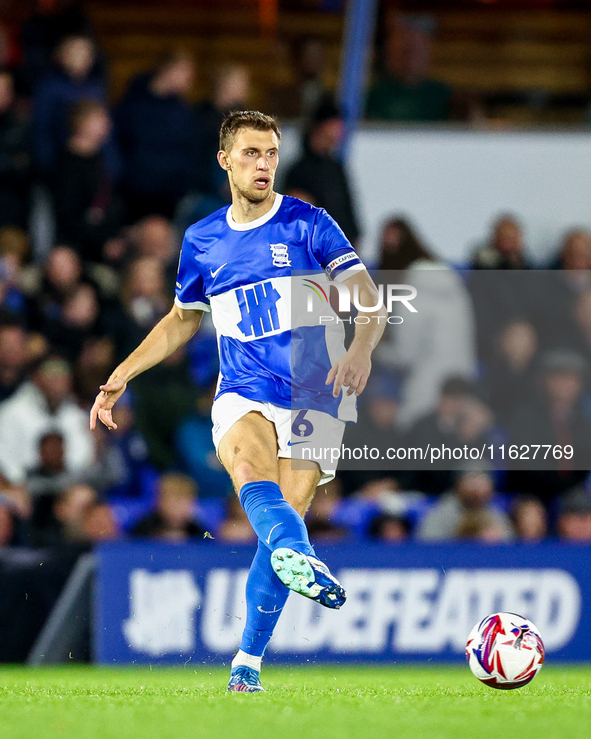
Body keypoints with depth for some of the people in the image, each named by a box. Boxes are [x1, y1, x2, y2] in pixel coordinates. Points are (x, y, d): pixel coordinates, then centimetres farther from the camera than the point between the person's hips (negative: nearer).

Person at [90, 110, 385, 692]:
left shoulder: (307, 225, 0)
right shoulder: (202, 241, 12)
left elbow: (368, 297, -8)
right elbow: (183, 319, 29)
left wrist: (361, 347, -29)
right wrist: (123, 374, 22)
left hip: (313, 396, -2)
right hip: (242, 396, 2)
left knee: (283, 517, -12)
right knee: (247, 461, -33)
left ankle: (247, 661, 4)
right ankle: (297, 556, -63)